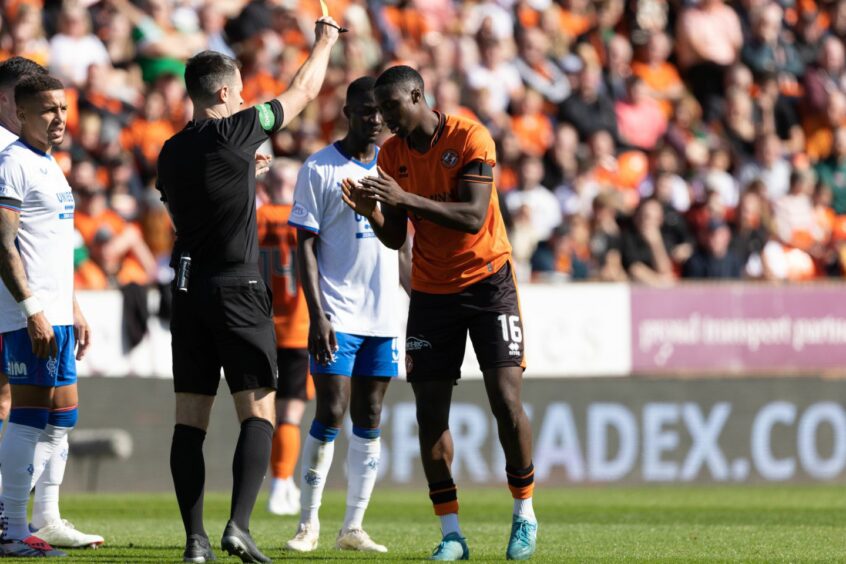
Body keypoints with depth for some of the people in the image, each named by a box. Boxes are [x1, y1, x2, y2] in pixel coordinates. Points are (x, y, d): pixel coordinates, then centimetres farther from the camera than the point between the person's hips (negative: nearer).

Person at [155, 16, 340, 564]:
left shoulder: (171, 153, 7)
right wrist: (325, 41, 22)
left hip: (188, 289, 5)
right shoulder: (236, 133, -8)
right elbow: (304, 91, 4)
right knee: (258, 412, -2)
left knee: (190, 417, 5)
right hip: (238, 290, -5)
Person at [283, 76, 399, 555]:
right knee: (331, 415, -9)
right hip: (338, 315, -5)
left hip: (384, 315, 5)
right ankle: (309, 524, 1)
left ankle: (354, 527, 8)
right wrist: (317, 316, -14)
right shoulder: (320, 169, -4)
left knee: (369, 421, 5)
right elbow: (306, 246, -6)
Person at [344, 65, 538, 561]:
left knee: (506, 398, -11)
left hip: (488, 281, -4)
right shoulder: (391, 154, 2)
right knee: (430, 410, -4)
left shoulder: (470, 139, -14)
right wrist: (373, 213, -16)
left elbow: (473, 218, -23)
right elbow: (396, 238, 5)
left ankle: (525, 515, 6)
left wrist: (406, 198, -30)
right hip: (431, 291, 4)